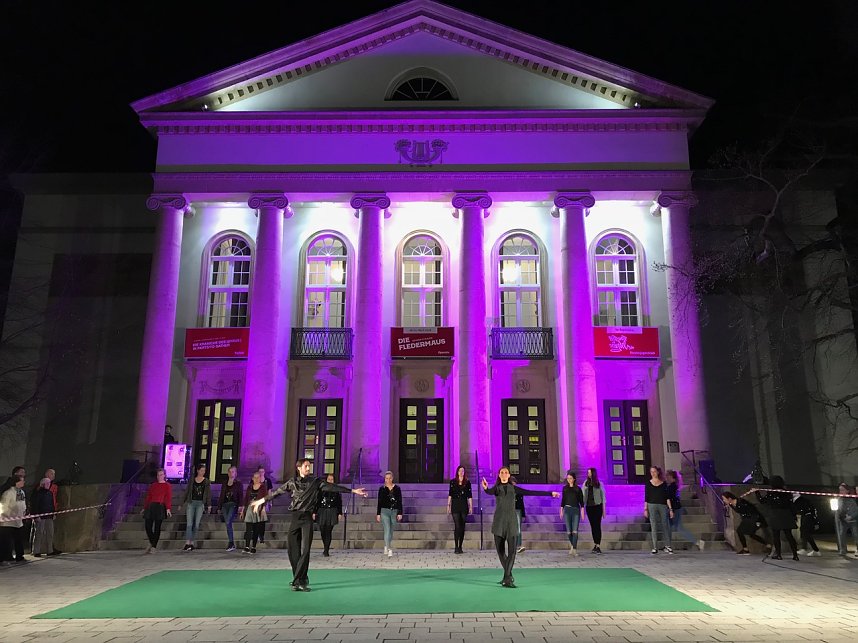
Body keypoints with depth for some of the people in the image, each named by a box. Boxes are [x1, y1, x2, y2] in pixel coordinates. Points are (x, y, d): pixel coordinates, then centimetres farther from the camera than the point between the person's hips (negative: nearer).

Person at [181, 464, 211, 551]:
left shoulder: (206, 481, 7)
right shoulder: (192, 480, 8)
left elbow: (208, 493, 5)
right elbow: (187, 492, 11)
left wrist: (209, 505, -2)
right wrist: (183, 503, 7)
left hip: (200, 503, 0)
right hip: (191, 502, 0)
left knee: (196, 524, 0)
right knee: (189, 523, -9)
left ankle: (192, 543, 7)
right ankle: (187, 543, -14)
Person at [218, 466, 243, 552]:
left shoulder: (238, 484, 5)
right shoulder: (224, 484, 17)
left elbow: (241, 496, -1)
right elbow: (221, 496, 19)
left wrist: (240, 505, -13)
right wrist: (219, 507, 15)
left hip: (233, 505, -5)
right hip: (225, 505, 5)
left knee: (228, 522, -20)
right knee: (228, 524, 2)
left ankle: (231, 543, -17)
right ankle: (232, 545, 9)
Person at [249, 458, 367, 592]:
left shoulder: (316, 482, 3)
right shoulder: (292, 482, 6)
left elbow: (332, 487, -2)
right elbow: (277, 492, 13)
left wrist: (352, 491, -8)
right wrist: (262, 500, 16)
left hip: (307, 518, -1)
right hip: (294, 517, 1)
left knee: (305, 550, -10)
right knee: (293, 550, 4)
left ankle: (298, 581, -10)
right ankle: (302, 579, 19)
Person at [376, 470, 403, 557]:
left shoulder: (397, 488, 3)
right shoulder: (382, 488, 1)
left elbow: (400, 501, 3)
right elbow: (379, 502, 3)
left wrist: (400, 513, -2)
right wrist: (378, 514, 0)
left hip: (394, 511, 2)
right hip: (385, 511, -2)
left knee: (391, 531, 10)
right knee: (387, 530, -13)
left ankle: (387, 547, 27)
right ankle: (389, 549, -14)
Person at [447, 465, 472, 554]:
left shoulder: (467, 482, 5)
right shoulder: (453, 482, 5)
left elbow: (469, 496, 6)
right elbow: (450, 494, 8)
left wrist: (471, 506, 2)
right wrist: (448, 505, 3)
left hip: (464, 506, 1)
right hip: (455, 505, -1)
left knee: (462, 527, 4)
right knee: (457, 526, -9)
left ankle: (460, 547, 12)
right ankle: (456, 547, -8)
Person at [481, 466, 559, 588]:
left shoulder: (514, 488, 9)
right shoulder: (496, 488, 5)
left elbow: (532, 492, 8)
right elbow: (490, 492, -20)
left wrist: (550, 493, 5)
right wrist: (485, 488, -46)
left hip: (511, 521, 0)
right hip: (498, 521, 0)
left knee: (512, 550, -12)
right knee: (500, 550, 5)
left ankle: (507, 579, -12)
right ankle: (508, 575, 24)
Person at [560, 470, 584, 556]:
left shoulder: (578, 489, 3)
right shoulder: (565, 488, 8)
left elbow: (581, 501, 4)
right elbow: (563, 500, 12)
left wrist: (582, 511, -2)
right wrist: (561, 510, 8)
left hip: (576, 510, -2)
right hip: (567, 509, 2)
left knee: (575, 531, -8)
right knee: (568, 531, 3)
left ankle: (574, 549, -8)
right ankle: (572, 544, 26)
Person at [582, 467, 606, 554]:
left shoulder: (599, 484, 1)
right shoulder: (586, 483, 7)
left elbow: (603, 496, 4)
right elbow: (583, 495, 8)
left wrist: (603, 509, 2)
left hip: (597, 506, -3)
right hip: (589, 507, 3)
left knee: (597, 526, -7)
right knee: (592, 526, 7)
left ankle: (598, 546, -7)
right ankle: (595, 545, 16)